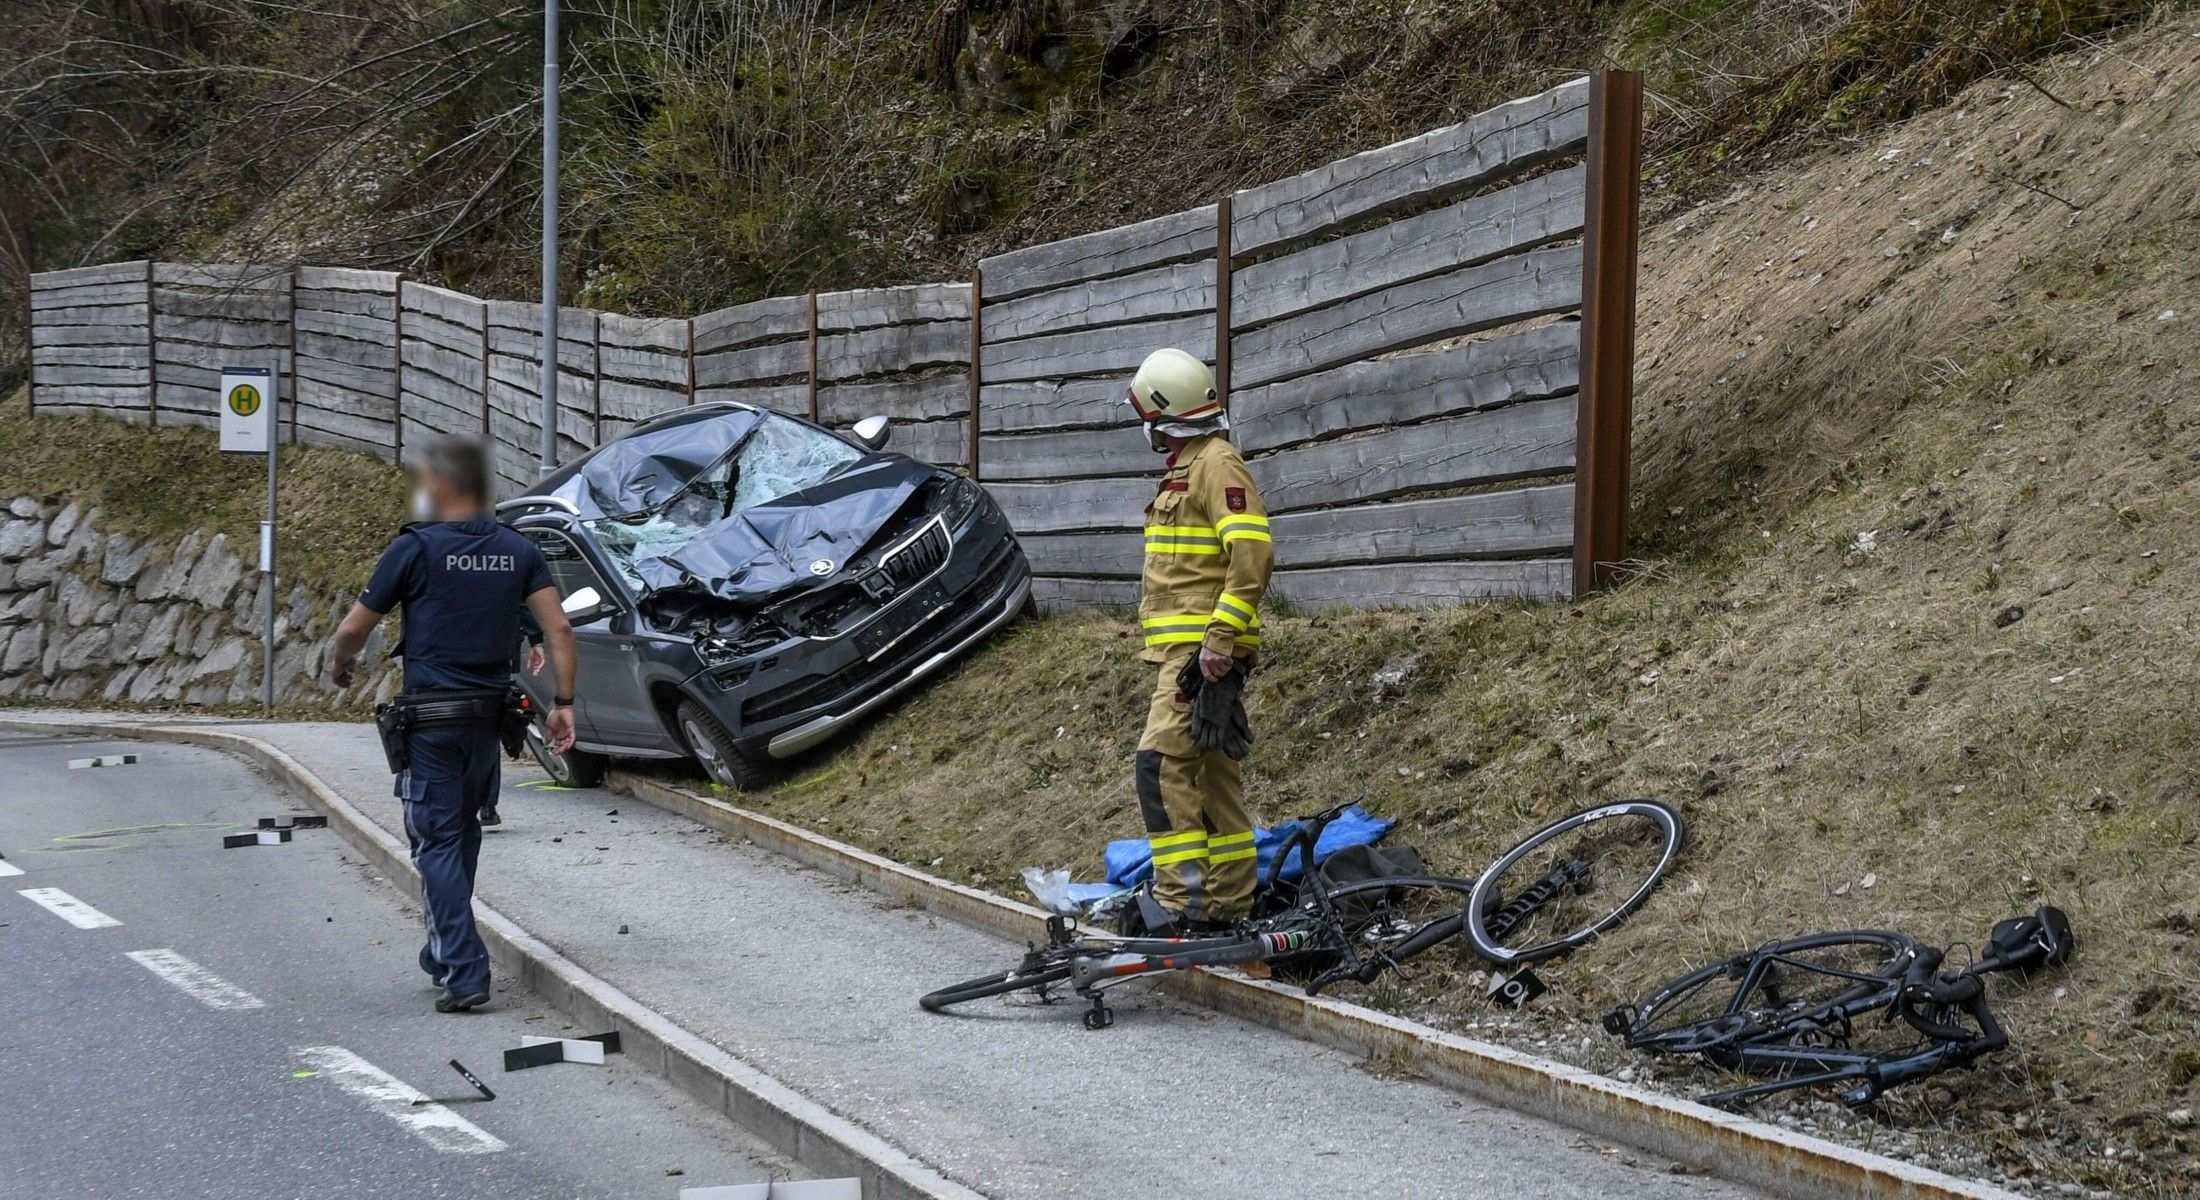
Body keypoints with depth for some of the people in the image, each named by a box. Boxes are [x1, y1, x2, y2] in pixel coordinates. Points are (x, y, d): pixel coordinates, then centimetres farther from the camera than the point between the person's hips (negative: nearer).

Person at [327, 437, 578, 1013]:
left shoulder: (415, 548, -8)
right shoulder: (518, 550, 5)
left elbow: (354, 628, -2)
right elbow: (559, 628, -2)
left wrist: (341, 664, 18)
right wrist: (563, 702, 2)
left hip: (432, 716, -5)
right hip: (492, 713, 5)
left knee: (437, 841, -1)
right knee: (464, 830, 21)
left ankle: (463, 972, -9)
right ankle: (444, 952, 31)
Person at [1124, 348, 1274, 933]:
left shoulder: (1217, 463, -11)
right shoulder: (1187, 468, 21)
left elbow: (1253, 554, -21)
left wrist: (1219, 635, -25)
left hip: (1202, 650, -11)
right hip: (1186, 650, 11)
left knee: (1162, 763, -16)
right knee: (1212, 773, 12)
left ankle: (1180, 901, -17)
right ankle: (1229, 904, 16)